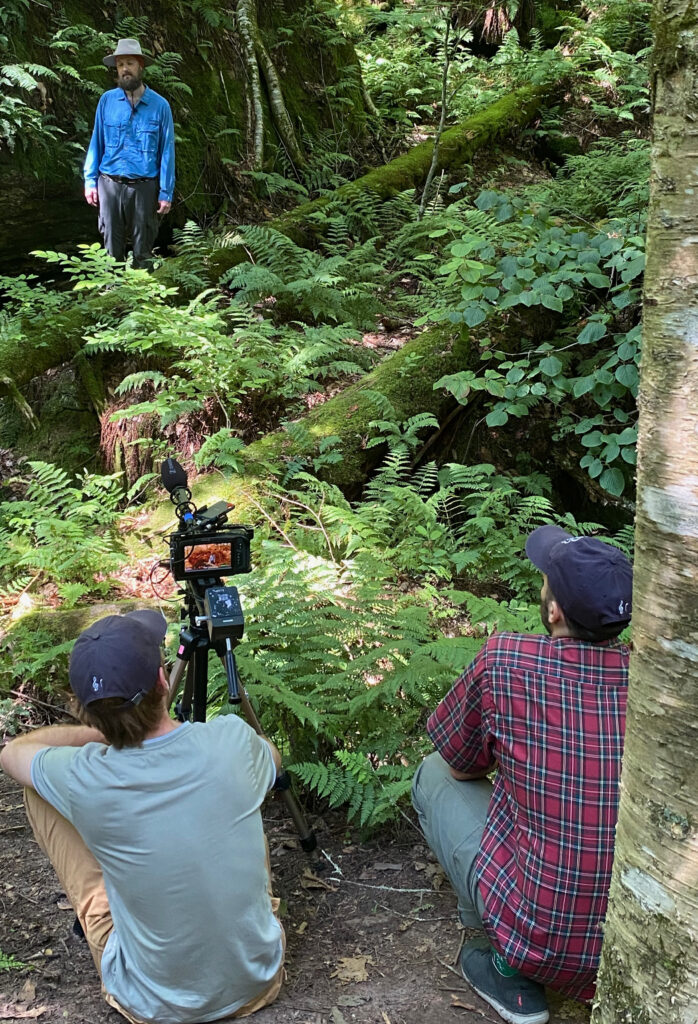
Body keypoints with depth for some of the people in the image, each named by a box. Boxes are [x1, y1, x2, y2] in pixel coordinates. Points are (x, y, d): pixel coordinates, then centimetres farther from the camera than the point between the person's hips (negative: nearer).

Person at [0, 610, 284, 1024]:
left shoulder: (85, 783, -25)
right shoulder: (232, 741, -21)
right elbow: (272, 757, 7)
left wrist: (100, 731, 7)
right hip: (259, 980, 2)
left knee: (37, 789, 4)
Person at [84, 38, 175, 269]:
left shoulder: (159, 105, -2)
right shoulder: (107, 101, 3)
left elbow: (167, 152, -1)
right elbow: (96, 143, 8)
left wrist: (166, 193, -5)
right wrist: (90, 181, 2)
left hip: (144, 187, -1)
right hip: (110, 185, 1)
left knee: (143, 248, 8)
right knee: (112, 246, 8)